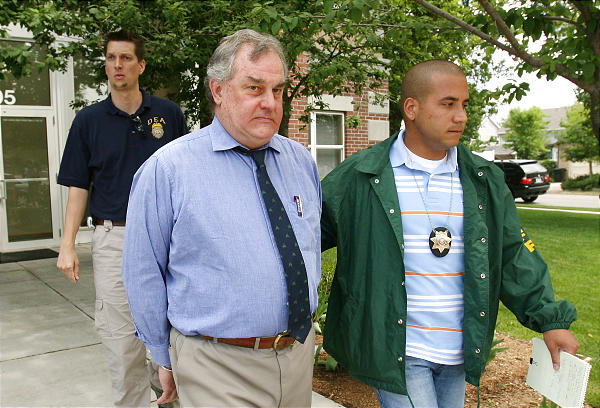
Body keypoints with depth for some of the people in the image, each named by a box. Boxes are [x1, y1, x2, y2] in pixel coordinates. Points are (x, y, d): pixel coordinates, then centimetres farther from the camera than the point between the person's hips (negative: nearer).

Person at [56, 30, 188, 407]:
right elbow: (78, 187, 5)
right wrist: (67, 245, -2)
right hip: (113, 238, 0)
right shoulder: (89, 120, 5)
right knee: (119, 333, 4)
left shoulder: (169, 114, 3)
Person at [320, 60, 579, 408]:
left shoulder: (485, 180, 6)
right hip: (397, 352, -4)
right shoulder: (359, 176, -8)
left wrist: (550, 318, 6)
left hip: (461, 352, 5)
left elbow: (514, 255, 10)